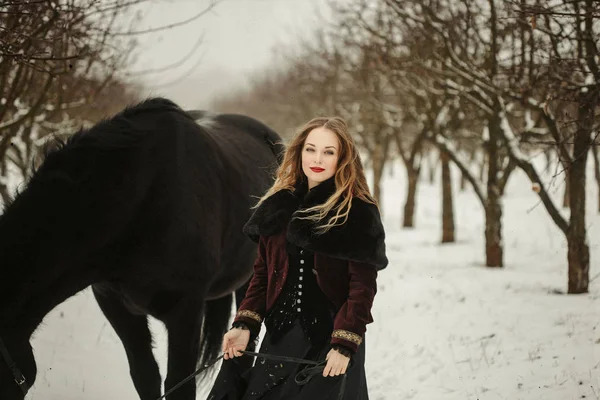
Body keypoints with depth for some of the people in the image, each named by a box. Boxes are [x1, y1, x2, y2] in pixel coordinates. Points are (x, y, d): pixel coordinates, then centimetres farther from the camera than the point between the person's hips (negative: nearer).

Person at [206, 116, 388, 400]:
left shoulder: (359, 213, -7)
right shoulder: (279, 206, 8)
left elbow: (363, 286, -11)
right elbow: (262, 273, 11)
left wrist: (345, 344, -19)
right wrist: (245, 325, -1)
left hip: (329, 344, -4)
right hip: (280, 338, 5)